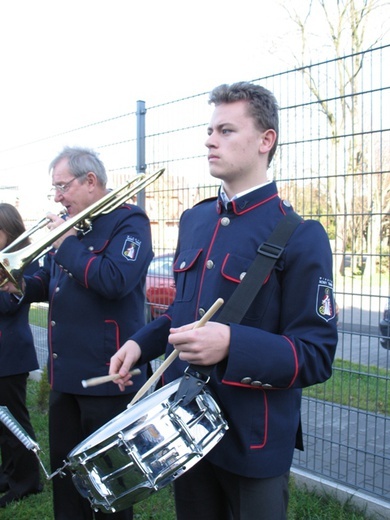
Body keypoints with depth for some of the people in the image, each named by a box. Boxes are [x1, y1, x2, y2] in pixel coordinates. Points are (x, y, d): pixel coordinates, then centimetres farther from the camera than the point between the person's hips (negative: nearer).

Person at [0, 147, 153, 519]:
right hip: (64, 373, 8)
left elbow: (115, 281, -27)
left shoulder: (129, 221, -11)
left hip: (106, 376, -8)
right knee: (64, 467, 20)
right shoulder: (71, 223, 13)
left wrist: (67, 243, -17)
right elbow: (49, 282, 20)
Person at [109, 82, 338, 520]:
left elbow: (317, 356, -17)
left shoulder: (300, 237, -15)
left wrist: (232, 344, -31)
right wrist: (141, 343, 1)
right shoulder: (193, 221, 6)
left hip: (254, 442, -6)